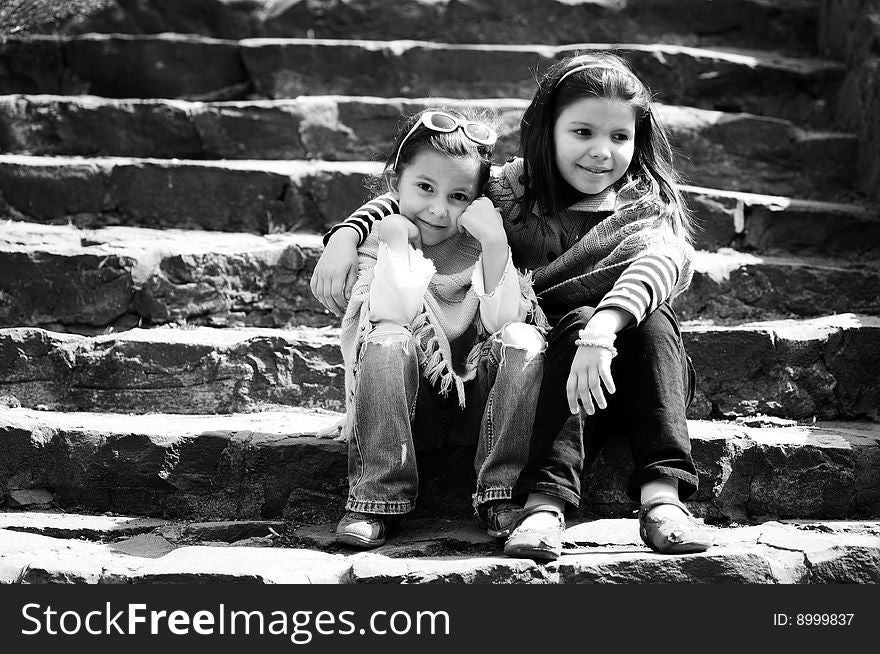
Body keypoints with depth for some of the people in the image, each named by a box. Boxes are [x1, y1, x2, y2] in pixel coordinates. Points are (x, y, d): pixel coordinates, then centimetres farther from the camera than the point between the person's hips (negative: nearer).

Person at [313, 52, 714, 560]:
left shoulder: (649, 205, -4)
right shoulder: (513, 191, 2)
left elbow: (664, 259, -27)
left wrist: (601, 333, -46)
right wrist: (346, 235, -10)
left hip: (632, 383, 0)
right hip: (548, 371, 0)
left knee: (650, 318, -27)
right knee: (577, 319, -29)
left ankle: (661, 493, -39)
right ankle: (546, 502, -44)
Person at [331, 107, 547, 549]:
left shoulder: (479, 243, 2)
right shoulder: (379, 239, 0)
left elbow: (501, 320, -16)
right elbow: (391, 317, -19)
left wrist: (495, 244, -24)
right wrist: (398, 244, -21)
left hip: (477, 403, 1)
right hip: (410, 401, -1)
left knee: (523, 340, -24)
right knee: (387, 342, -30)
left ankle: (499, 493, -25)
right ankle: (378, 497, -29)